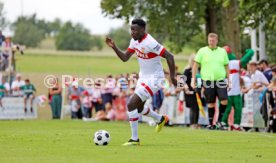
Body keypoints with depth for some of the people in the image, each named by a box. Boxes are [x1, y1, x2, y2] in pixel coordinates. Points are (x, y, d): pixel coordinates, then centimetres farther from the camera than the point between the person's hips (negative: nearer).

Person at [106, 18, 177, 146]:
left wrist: (172, 76, -19)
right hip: (143, 77, 10)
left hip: (154, 79, -10)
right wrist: (114, 47, -10)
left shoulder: (150, 43, -25)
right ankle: (161, 119, 51)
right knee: (138, 108, 23)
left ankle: (134, 139, -8)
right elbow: (125, 58, 5)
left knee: (131, 104, -18)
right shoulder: (134, 41, 1)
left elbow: (169, 56, -23)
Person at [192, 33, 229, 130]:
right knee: (211, 103, 1)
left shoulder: (222, 51, 11)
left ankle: (219, 120, 2)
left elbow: (226, 66, 16)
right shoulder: (202, 51, 3)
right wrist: (193, 79, -3)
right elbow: (195, 65, 3)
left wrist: (228, 80, 13)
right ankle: (211, 123, 11)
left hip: (220, 80, 2)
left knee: (224, 101, -13)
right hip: (208, 81, -2)